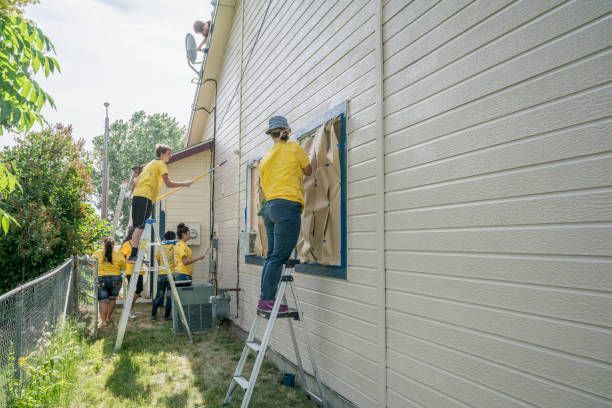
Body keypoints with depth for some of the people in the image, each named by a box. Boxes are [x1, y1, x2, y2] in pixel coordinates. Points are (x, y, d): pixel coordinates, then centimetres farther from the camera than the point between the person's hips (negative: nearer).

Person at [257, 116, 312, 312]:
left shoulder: (266, 157, 18)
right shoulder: (294, 148, 1)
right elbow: (308, 171, 12)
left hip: (269, 207, 7)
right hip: (288, 206, -7)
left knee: (272, 255, 11)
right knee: (279, 256, -7)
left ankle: (265, 299, 12)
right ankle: (267, 300, -7)